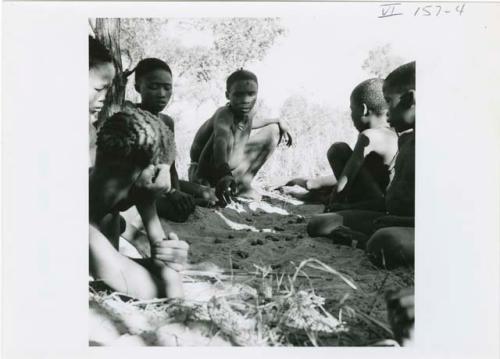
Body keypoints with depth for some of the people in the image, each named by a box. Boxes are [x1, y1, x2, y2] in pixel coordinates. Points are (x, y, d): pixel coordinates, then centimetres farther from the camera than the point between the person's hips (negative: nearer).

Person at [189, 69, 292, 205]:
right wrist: (224, 173, -65)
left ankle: (243, 187, 7)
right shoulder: (224, 114, -28)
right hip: (204, 177, -8)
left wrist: (279, 122, 20)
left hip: (231, 168, 8)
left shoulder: (248, 112, -5)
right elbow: (221, 139, -49)